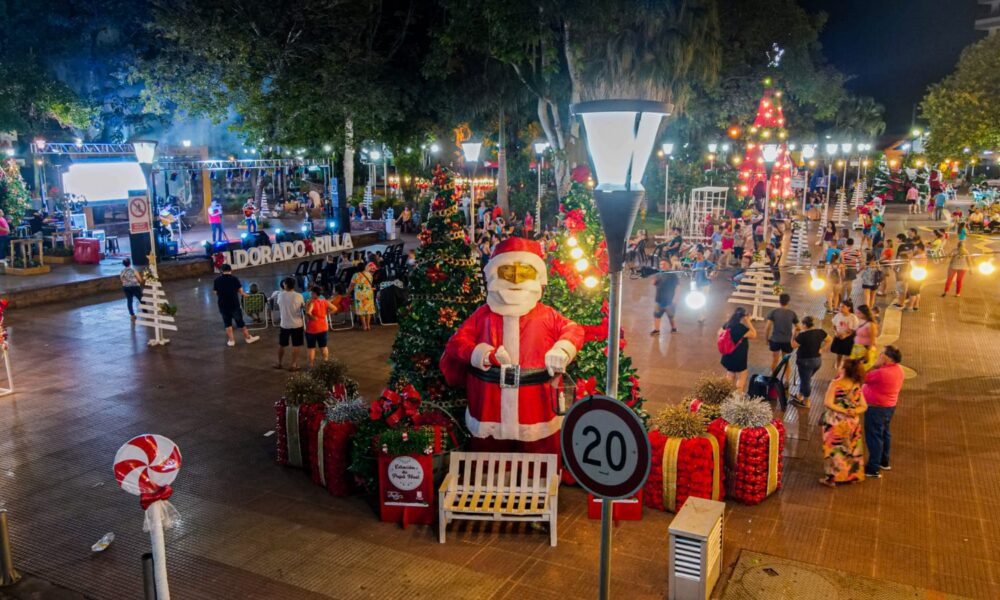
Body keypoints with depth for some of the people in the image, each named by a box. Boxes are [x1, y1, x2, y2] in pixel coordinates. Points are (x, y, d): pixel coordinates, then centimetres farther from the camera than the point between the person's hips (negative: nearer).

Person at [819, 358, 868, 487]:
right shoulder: (857, 386, 1)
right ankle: (851, 475, 26)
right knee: (851, 450, 16)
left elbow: (828, 403, -22)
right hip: (852, 423, 5)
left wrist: (843, 411, -17)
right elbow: (864, 406, 3)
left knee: (835, 449, 5)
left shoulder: (835, 383, -15)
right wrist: (854, 411, -12)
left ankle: (833, 478, 11)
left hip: (836, 422, -5)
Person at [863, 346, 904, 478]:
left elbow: (864, 377, -18)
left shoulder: (882, 372, -30)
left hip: (876, 408, -10)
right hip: (889, 406, 10)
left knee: (874, 437, -1)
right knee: (884, 433, 24)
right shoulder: (898, 369, 1)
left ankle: (873, 469, 4)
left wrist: (876, 364, -18)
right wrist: (879, 366, -2)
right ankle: (884, 462, 40)